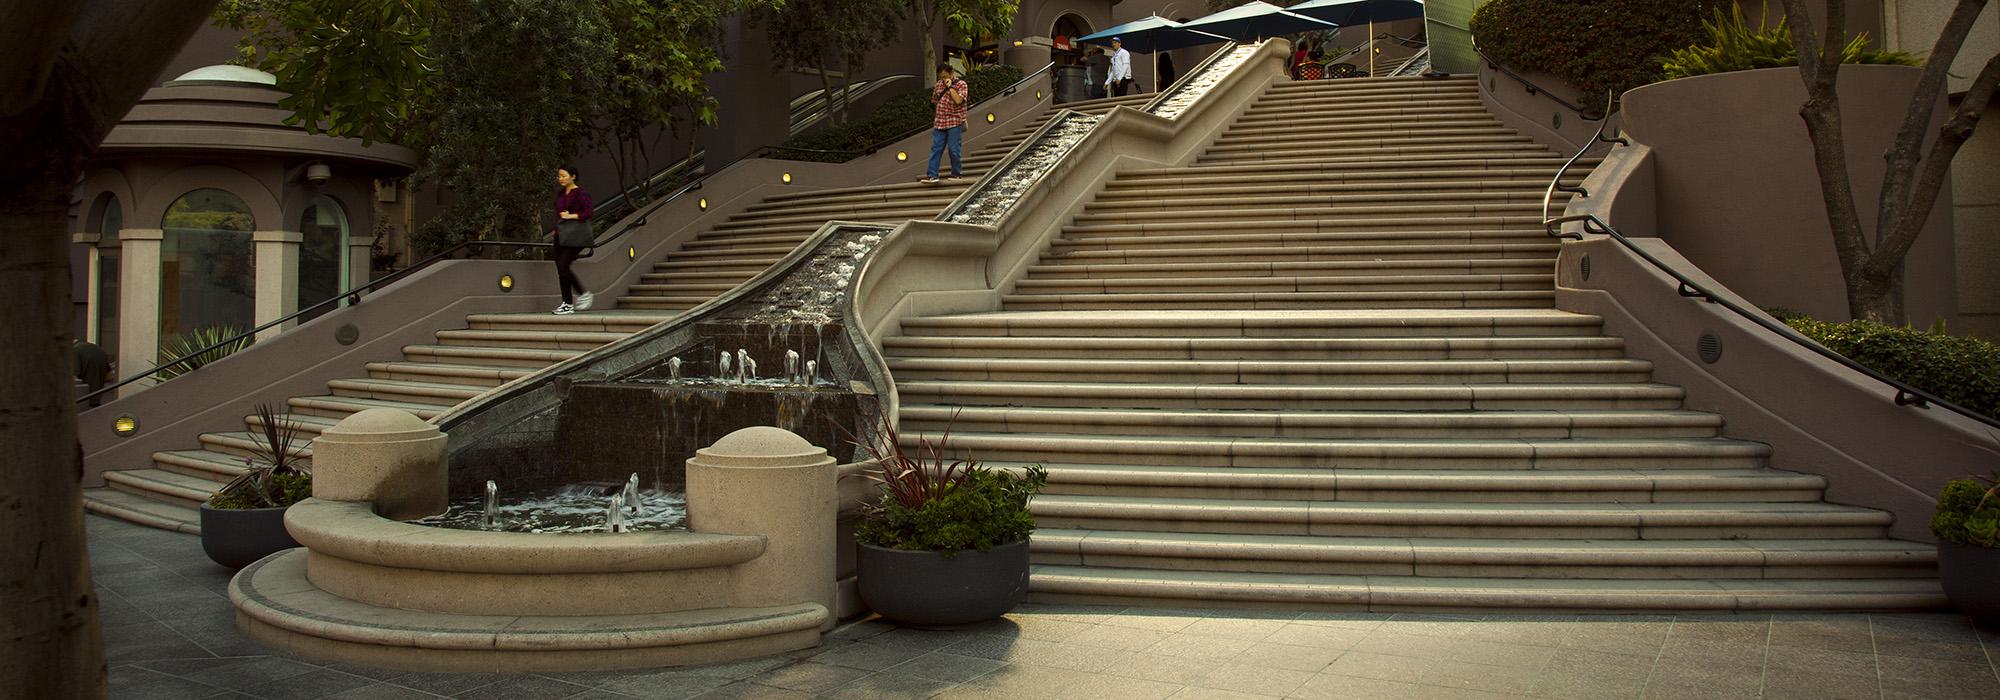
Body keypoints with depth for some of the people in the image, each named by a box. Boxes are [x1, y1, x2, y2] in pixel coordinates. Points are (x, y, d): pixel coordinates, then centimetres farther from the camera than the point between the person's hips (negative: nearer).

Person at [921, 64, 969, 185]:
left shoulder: (961, 85, -6)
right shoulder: (938, 85, 11)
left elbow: (958, 100, -21)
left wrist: (950, 86, -17)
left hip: (954, 123, -5)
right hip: (939, 122, 5)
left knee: (953, 149, -2)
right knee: (935, 149, 0)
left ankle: (957, 173, 12)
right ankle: (931, 175, -1)